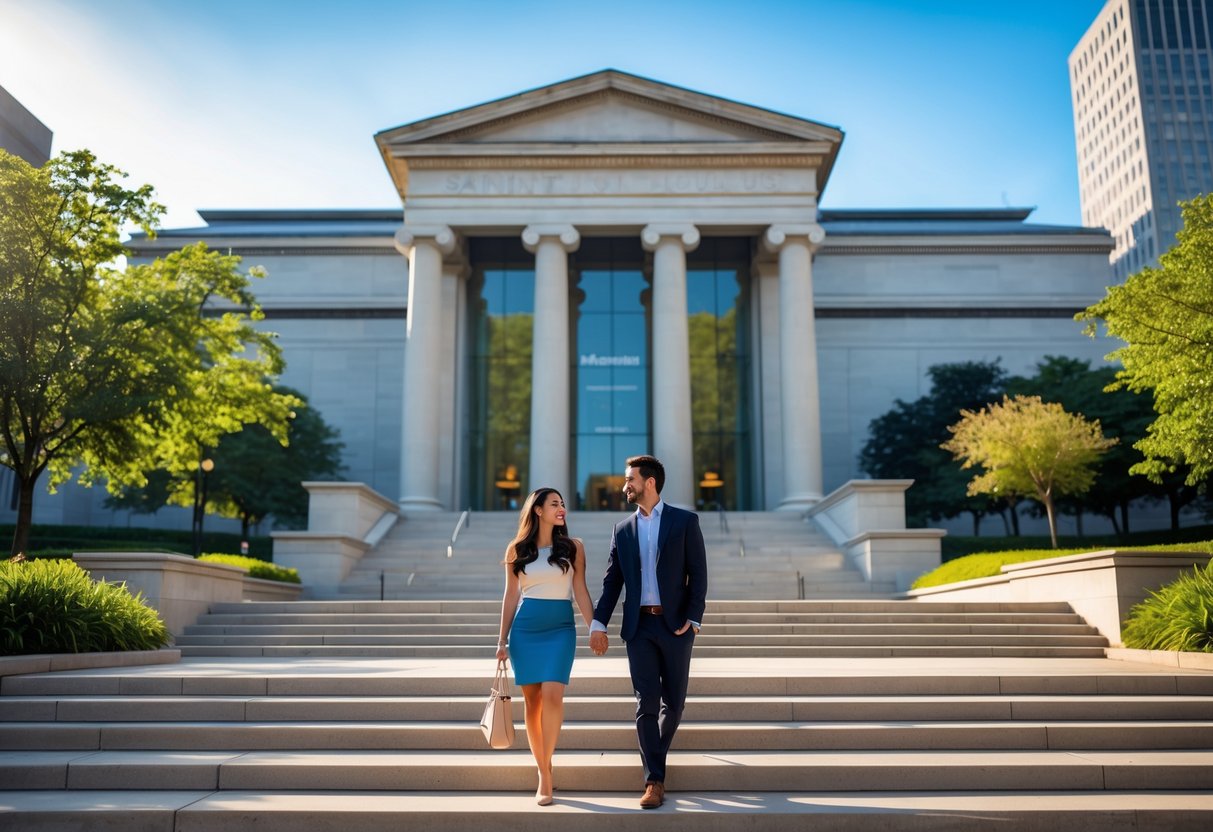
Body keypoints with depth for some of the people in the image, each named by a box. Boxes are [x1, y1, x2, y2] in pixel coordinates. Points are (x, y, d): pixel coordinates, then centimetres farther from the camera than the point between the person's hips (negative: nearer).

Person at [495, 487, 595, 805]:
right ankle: (543, 773, 15)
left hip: (560, 628, -1)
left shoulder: (573, 547, 4)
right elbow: (511, 595, 8)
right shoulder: (516, 549, 5)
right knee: (532, 701, 4)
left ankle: (546, 771, -5)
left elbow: (580, 591, 5)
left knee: (552, 696, -16)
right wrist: (502, 640, 6)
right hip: (525, 629, 1)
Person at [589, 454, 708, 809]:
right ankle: (654, 780, 3)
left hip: (675, 624, -2)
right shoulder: (622, 529, 10)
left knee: (674, 700, 7)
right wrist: (598, 623, 1)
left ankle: (654, 756, 31)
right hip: (639, 626, 2)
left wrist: (693, 618, -11)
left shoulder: (685, 521, 0)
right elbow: (612, 581, 9)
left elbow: (698, 573, -3)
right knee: (646, 703, -2)